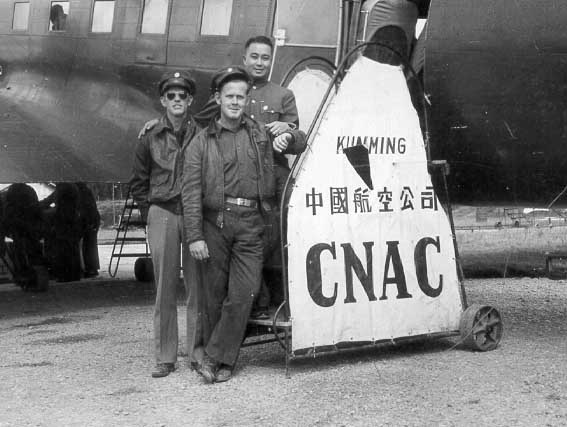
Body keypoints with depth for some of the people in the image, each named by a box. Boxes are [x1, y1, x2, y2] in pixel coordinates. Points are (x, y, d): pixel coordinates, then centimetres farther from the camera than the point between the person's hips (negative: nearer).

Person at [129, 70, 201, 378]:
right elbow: (138, 183, 15)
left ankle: (198, 353, 7)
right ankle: (164, 358, 6)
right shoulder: (151, 139, 8)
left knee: (197, 287, 0)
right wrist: (150, 212, 6)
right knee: (165, 288, 2)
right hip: (161, 215, 1)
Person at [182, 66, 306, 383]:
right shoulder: (203, 142, 7)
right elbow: (192, 192, 2)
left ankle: (216, 359, 0)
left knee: (243, 294, -9)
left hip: (250, 225, 1)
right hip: (215, 222, -1)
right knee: (214, 294, 3)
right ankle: (222, 361, 15)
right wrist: (194, 236, -8)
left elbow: (302, 141, 28)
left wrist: (287, 137, 2)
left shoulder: (261, 134, 14)